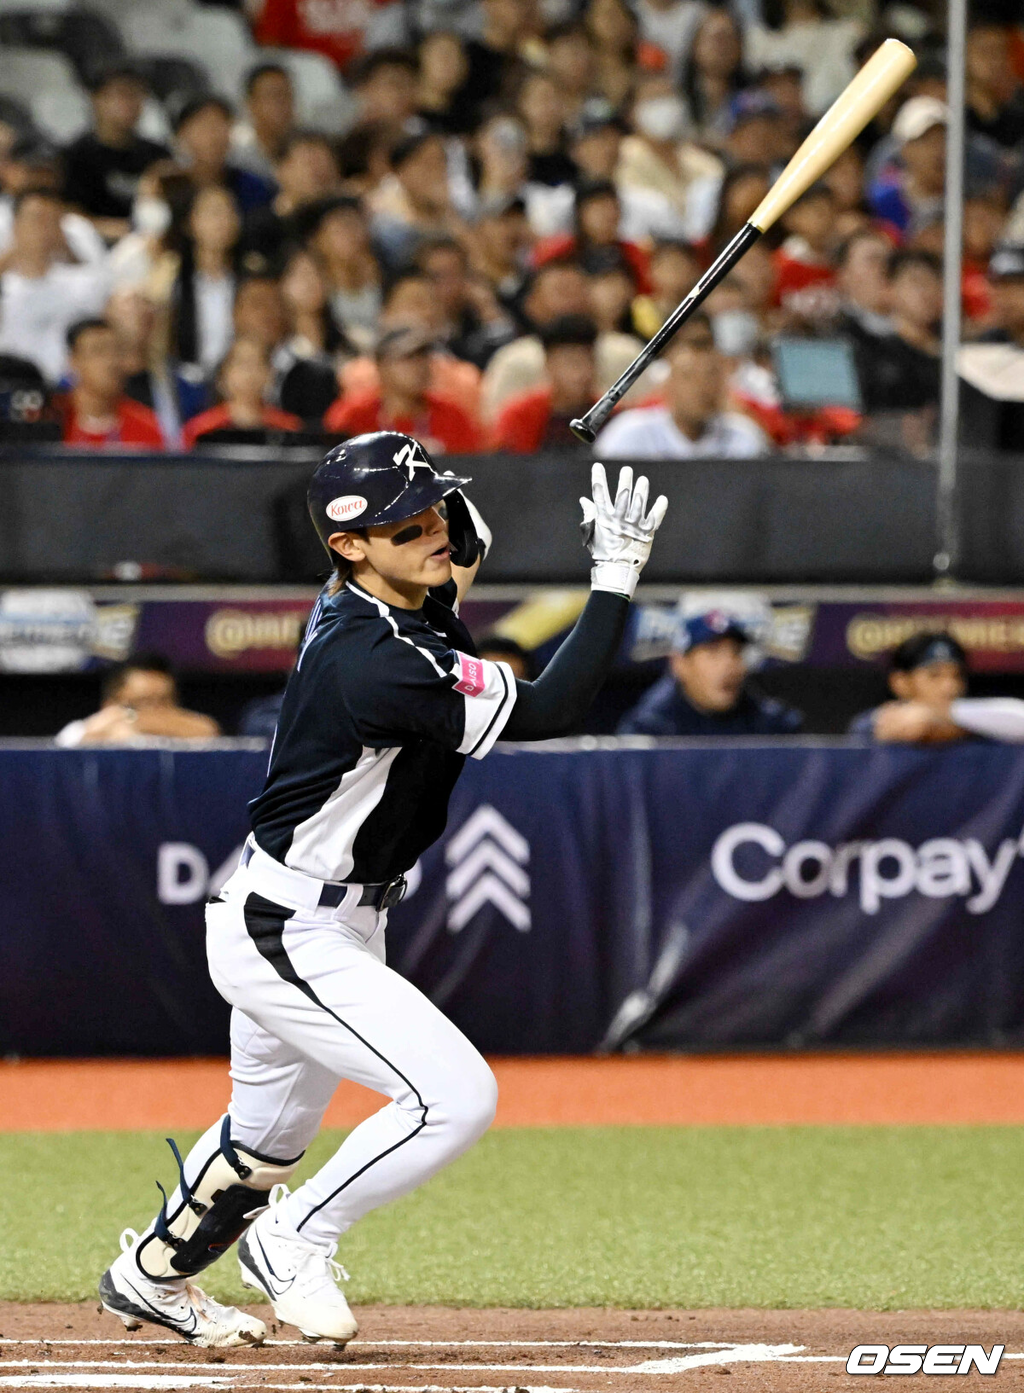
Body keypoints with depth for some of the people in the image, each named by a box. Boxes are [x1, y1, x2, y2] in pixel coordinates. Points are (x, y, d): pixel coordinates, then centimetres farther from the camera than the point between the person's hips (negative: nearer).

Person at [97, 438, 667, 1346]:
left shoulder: (353, 607, -1)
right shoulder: (377, 662, -30)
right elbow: (550, 713, -32)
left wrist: (459, 557, -1)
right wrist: (618, 574, -30)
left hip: (334, 925, 10)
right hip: (288, 938, -10)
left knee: (268, 1133, 27)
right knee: (456, 1099, -16)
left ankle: (149, 1278, 48)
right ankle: (294, 1241, 3)